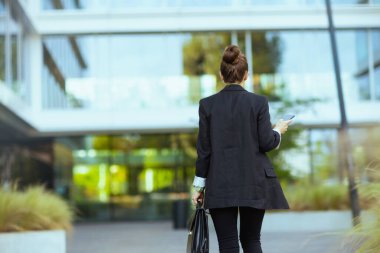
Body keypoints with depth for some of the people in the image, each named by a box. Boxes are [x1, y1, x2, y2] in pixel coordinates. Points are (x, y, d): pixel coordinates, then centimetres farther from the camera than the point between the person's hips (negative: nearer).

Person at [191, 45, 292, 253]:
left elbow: (204, 148, -1)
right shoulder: (259, 102, -5)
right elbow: (267, 142, -6)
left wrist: (199, 185, 6)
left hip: (220, 185, 0)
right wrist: (279, 130, 15)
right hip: (253, 183, 0)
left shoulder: (207, 104, -2)